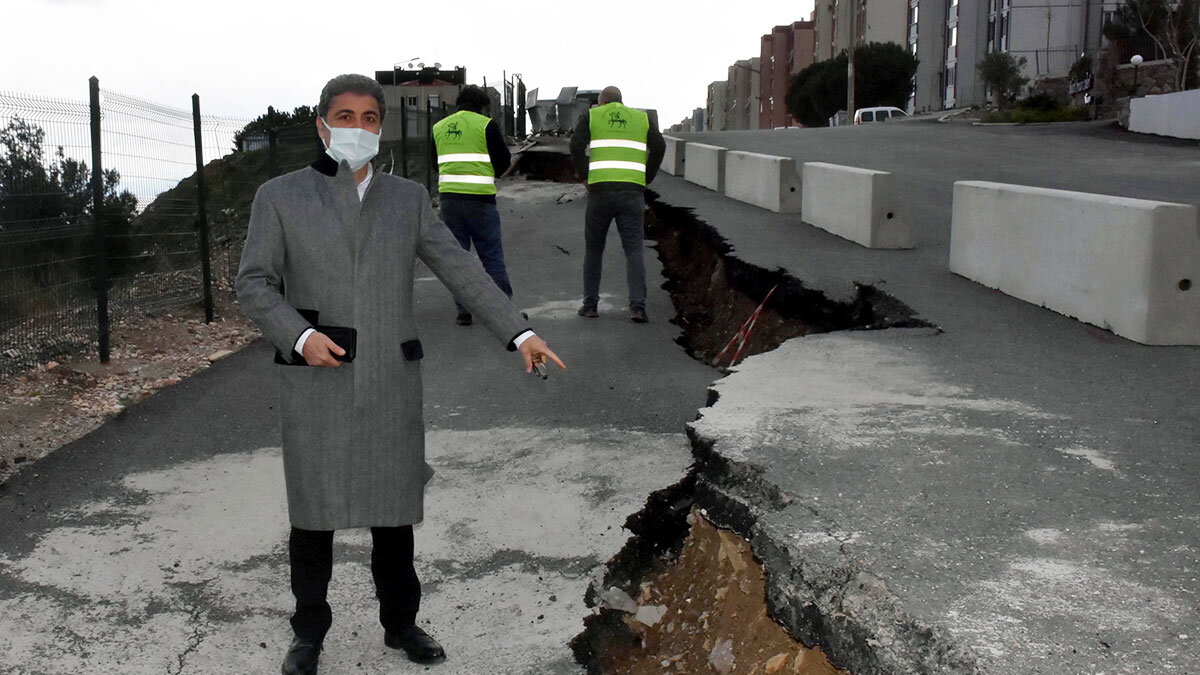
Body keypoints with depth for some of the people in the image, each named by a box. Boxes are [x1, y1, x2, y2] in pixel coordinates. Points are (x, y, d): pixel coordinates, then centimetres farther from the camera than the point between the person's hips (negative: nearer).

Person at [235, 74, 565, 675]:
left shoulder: (407, 198, 6)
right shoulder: (279, 197, 0)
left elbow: (461, 270, 2)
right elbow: (254, 284, -2)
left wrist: (520, 334, -7)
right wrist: (299, 336, -20)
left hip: (391, 382, 2)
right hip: (316, 383, -2)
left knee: (393, 508, 10)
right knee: (313, 512, 5)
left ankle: (400, 622, 27)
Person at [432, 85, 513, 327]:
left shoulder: (438, 127, 12)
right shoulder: (486, 125, -2)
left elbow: (435, 164, 17)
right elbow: (503, 161, -3)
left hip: (449, 198, 4)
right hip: (480, 200, -4)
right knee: (492, 255, 3)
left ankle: (463, 311, 7)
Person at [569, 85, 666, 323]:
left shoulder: (591, 116, 11)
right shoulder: (641, 118, 17)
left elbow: (576, 145, -4)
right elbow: (659, 147, 4)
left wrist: (586, 176, 5)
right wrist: (645, 179, 11)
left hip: (601, 190, -1)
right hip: (632, 191, 1)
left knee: (593, 248, 15)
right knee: (634, 251, 3)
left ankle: (590, 304, 15)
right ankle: (637, 306, -12)